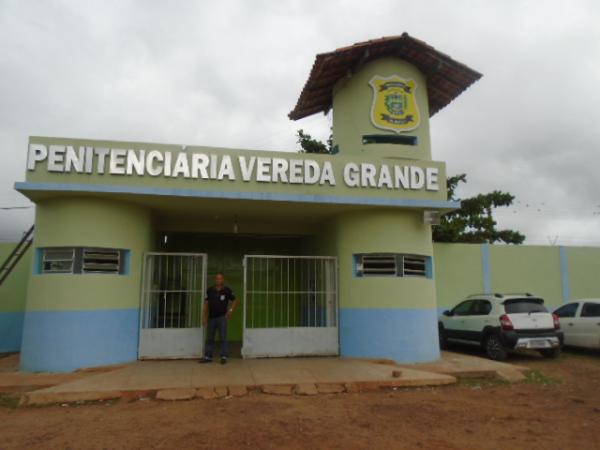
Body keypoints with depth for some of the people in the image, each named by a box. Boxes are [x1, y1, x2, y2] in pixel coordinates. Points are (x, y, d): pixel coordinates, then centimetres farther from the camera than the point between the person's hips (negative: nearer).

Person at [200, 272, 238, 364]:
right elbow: (206, 304, 5)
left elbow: (235, 301, 7)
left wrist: (231, 310, -6)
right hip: (211, 317, 3)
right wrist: (204, 317, 2)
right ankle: (208, 356, 18)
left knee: (223, 337, -3)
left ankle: (224, 357, 1)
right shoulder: (210, 290, 3)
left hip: (222, 317, -3)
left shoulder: (227, 290, -2)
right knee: (209, 338, 10)